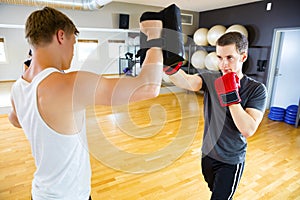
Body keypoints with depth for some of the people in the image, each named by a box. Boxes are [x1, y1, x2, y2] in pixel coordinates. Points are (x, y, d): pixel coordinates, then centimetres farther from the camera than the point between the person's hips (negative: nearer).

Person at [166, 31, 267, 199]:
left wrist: (231, 95, -31)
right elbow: (185, 81, -31)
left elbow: (249, 130, -26)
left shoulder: (257, 89, -16)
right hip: (208, 154, 4)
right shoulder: (210, 78, -10)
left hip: (231, 161, -4)